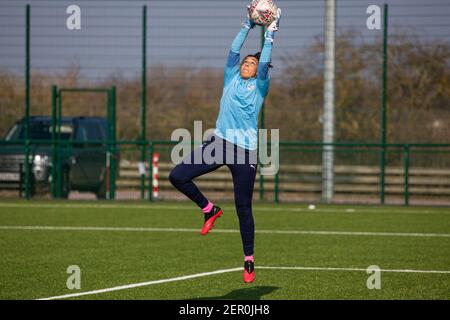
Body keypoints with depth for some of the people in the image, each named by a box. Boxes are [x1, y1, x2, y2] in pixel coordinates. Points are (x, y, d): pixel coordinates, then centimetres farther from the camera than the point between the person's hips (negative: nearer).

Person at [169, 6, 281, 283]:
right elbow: (234, 50, 12)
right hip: (219, 141, 4)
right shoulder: (231, 80, 15)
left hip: (245, 150, -4)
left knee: (244, 208, 0)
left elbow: (264, 64, -6)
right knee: (177, 177, -11)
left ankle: (249, 260, 11)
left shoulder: (260, 87, 6)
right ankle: (210, 210, 11)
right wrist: (248, 26, 15)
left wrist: (270, 35, 1)